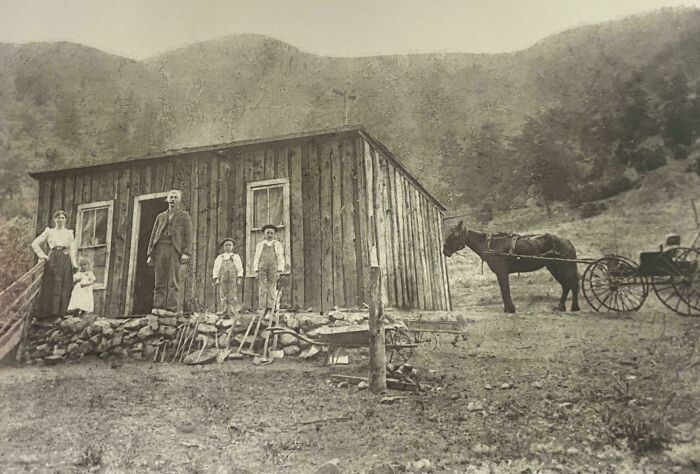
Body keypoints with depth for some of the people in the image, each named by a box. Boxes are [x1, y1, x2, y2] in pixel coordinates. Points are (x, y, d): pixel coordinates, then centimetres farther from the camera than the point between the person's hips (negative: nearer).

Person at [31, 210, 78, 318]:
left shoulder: (69, 233, 15)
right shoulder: (49, 232, 13)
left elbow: (72, 249, 6)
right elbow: (35, 244, 12)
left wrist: (74, 263, -7)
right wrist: (43, 255, 0)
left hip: (65, 262, 1)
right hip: (52, 261, -1)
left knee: (64, 288, -5)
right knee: (50, 287, -5)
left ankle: (60, 313, -3)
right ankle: (47, 313, -2)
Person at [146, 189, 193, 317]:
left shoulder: (184, 215, 14)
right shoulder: (160, 216, 24)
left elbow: (188, 235, 3)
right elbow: (153, 235, 19)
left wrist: (186, 252, -10)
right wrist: (150, 254, 9)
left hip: (175, 249, -3)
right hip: (160, 248, 4)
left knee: (173, 281, -10)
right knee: (160, 281, -3)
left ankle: (171, 308, -14)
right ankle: (158, 308, -6)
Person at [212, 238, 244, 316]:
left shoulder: (236, 257, 11)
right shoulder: (219, 258, 14)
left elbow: (240, 268, 6)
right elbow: (216, 268, 11)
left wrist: (239, 278, -3)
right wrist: (216, 279, 1)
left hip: (233, 279, -2)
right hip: (223, 279, 2)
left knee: (233, 296, -3)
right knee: (223, 295, 1)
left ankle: (232, 311, 0)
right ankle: (224, 311, 5)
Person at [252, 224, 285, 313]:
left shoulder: (278, 244, 12)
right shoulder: (260, 244, 16)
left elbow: (281, 258, 7)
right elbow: (256, 257, 13)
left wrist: (280, 270, -3)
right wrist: (255, 270, 4)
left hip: (273, 268, -1)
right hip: (262, 268, 1)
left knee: (272, 288, -5)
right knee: (262, 288, -5)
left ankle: (270, 307, -5)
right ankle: (262, 307, -6)